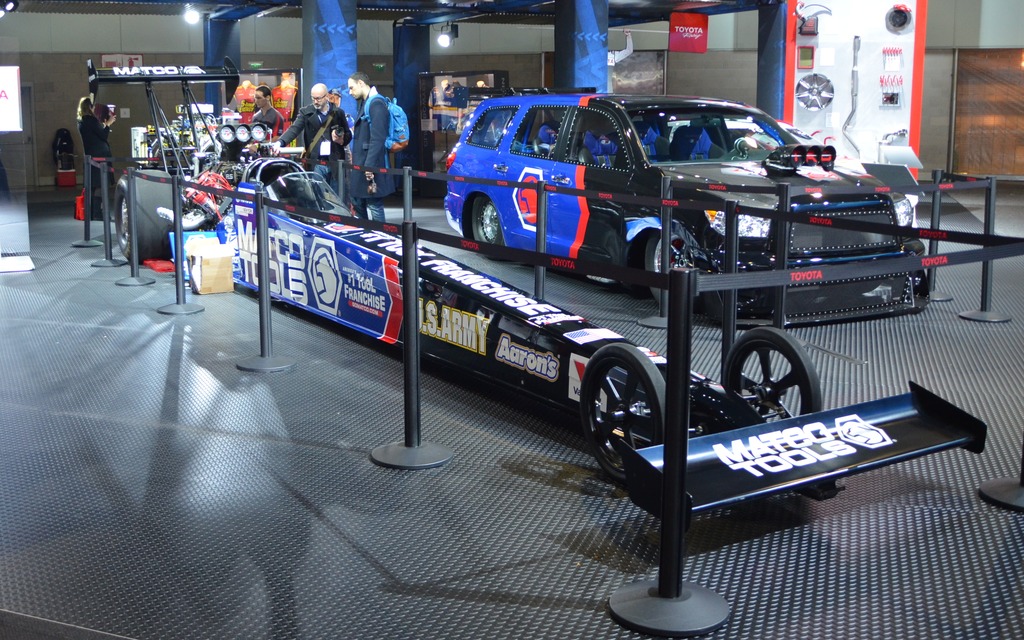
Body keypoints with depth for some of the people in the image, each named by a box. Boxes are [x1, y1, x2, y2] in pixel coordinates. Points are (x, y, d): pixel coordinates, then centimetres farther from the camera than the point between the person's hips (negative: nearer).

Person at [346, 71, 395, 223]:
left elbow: (377, 139, -21)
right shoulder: (363, 103, 16)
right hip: (361, 163, 10)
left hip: (370, 164, -10)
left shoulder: (376, 104, -14)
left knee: (374, 205, -4)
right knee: (358, 203, 17)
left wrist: (369, 165, -24)